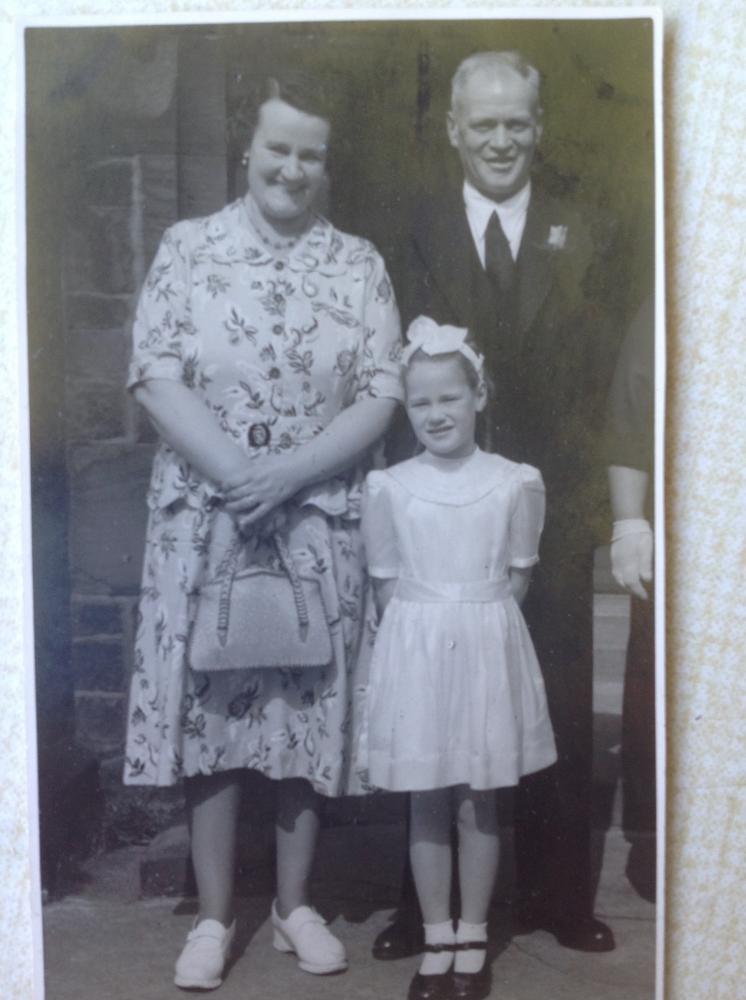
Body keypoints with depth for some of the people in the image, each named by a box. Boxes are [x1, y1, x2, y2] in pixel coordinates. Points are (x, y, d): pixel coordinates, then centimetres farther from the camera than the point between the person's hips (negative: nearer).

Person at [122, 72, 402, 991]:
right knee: (207, 702, 4)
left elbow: (382, 396, -3)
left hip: (321, 524, 1)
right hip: (203, 518, -1)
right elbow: (156, 379, -6)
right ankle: (214, 915, 19)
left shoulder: (359, 265, 4)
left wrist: (289, 474, -15)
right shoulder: (187, 248, 1)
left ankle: (295, 904, 25)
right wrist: (238, 474, -17)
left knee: (309, 704, 7)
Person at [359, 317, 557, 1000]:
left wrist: (479, 624, 1)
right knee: (427, 804, 7)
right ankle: (437, 942, 21)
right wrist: (427, 631, -2)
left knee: (479, 803, 8)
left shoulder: (516, 483, -3)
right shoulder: (389, 487, -3)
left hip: (487, 648, 0)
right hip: (417, 651, 0)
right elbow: (386, 582, 3)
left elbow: (518, 577, 4)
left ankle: (473, 940, 22)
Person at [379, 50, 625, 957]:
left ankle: (557, 897, 25)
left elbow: (606, 380, 0)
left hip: (553, 509, 1)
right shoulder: (413, 233, 4)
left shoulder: (586, 238, 7)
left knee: (559, 712, 9)